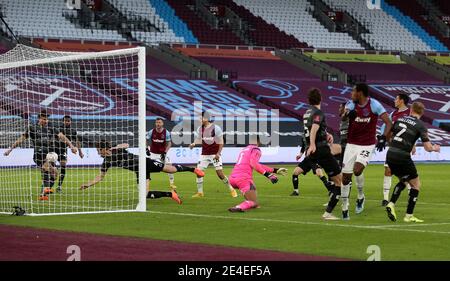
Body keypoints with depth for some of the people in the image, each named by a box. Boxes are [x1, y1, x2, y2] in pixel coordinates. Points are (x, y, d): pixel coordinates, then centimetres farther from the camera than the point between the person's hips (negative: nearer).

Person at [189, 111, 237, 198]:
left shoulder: (216, 128, -12)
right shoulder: (200, 129, 3)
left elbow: (221, 142, -9)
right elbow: (198, 139, 13)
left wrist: (218, 153, -16)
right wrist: (193, 144, -9)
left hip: (215, 154, -5)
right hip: (204, 154, 5)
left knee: (220, 173, -10)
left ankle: (231, 190, 5)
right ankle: (200, 192, 8)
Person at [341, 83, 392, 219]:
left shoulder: (374, 105, -10)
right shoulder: (351, 104, -1)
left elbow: (388, 122, -10)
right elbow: (343, 115, -18)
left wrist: (383, 138, -22)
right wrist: (347, 114, -41)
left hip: (367, 145, -4)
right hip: (352, 144, 4)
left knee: (357, 170, -24)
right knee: (346, 176, 2)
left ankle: (360, 197, 4)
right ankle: (344, 209, 13)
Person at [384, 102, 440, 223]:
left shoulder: (399, 119, 11)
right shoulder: (420, 125, -4)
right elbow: (428, 147, -8)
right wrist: (434, 148, 16)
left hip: (390, 155, 6)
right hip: (403, 157, -6)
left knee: (403, 181, 27)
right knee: (416, 184, 12)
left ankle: (391, 204, 8)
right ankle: (409, 216, 9)